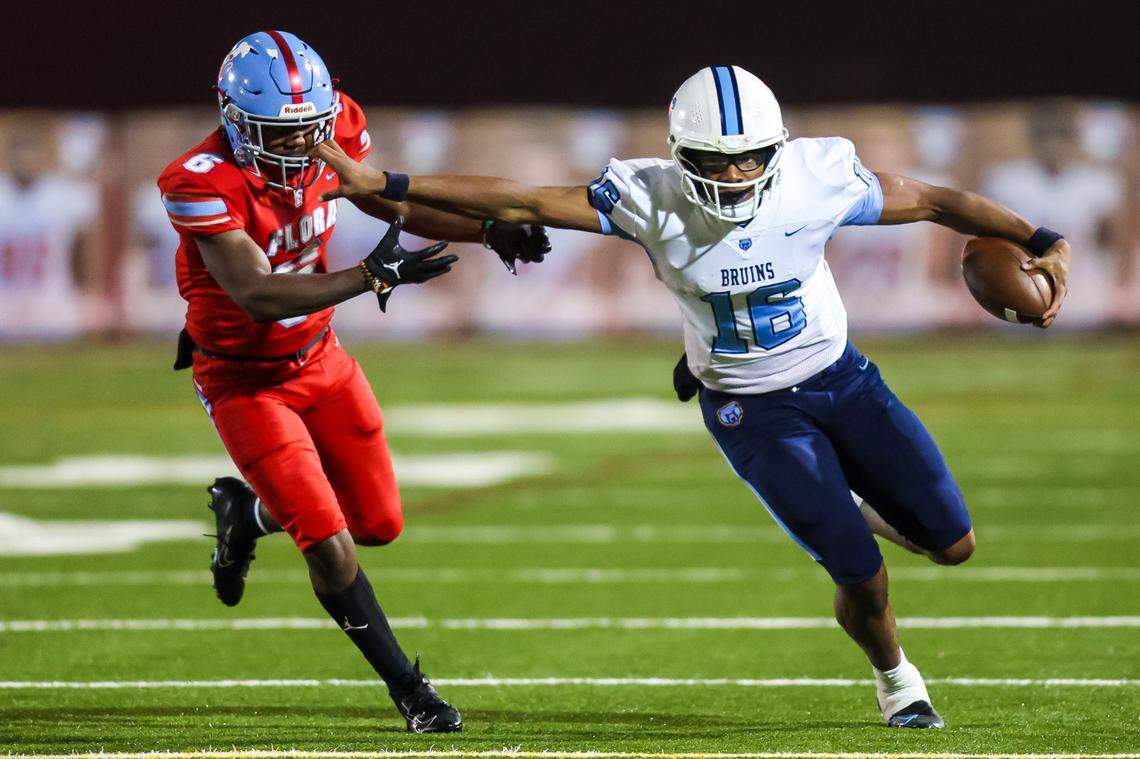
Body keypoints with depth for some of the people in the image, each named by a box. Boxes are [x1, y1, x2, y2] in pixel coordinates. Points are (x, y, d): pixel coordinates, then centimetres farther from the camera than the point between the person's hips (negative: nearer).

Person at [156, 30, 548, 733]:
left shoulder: (333, 131, -13)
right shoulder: (205, 185, -32)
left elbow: (393, 202, 5)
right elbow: (258, 295, -38)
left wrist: (489, 232, -9)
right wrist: (374, 275, -45)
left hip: (320, 358, 6)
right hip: (245, 378, -6)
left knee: (379, 524, 14)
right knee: (331, 549, -10)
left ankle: (246, 510, 41)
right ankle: (406, 685, 10)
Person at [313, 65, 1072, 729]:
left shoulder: (817, 179, -20)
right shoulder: (649, 200, -22)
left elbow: (935, 201, -9)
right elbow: (523, 202, -21)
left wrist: (1042, 243, -13)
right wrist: (381, 186, -24)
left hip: (842, 378, 2)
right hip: (753, 409, -2)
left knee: (952, 543, 3)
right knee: (863, 579, -8)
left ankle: (854, 508, 36)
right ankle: (894, 677, 26)